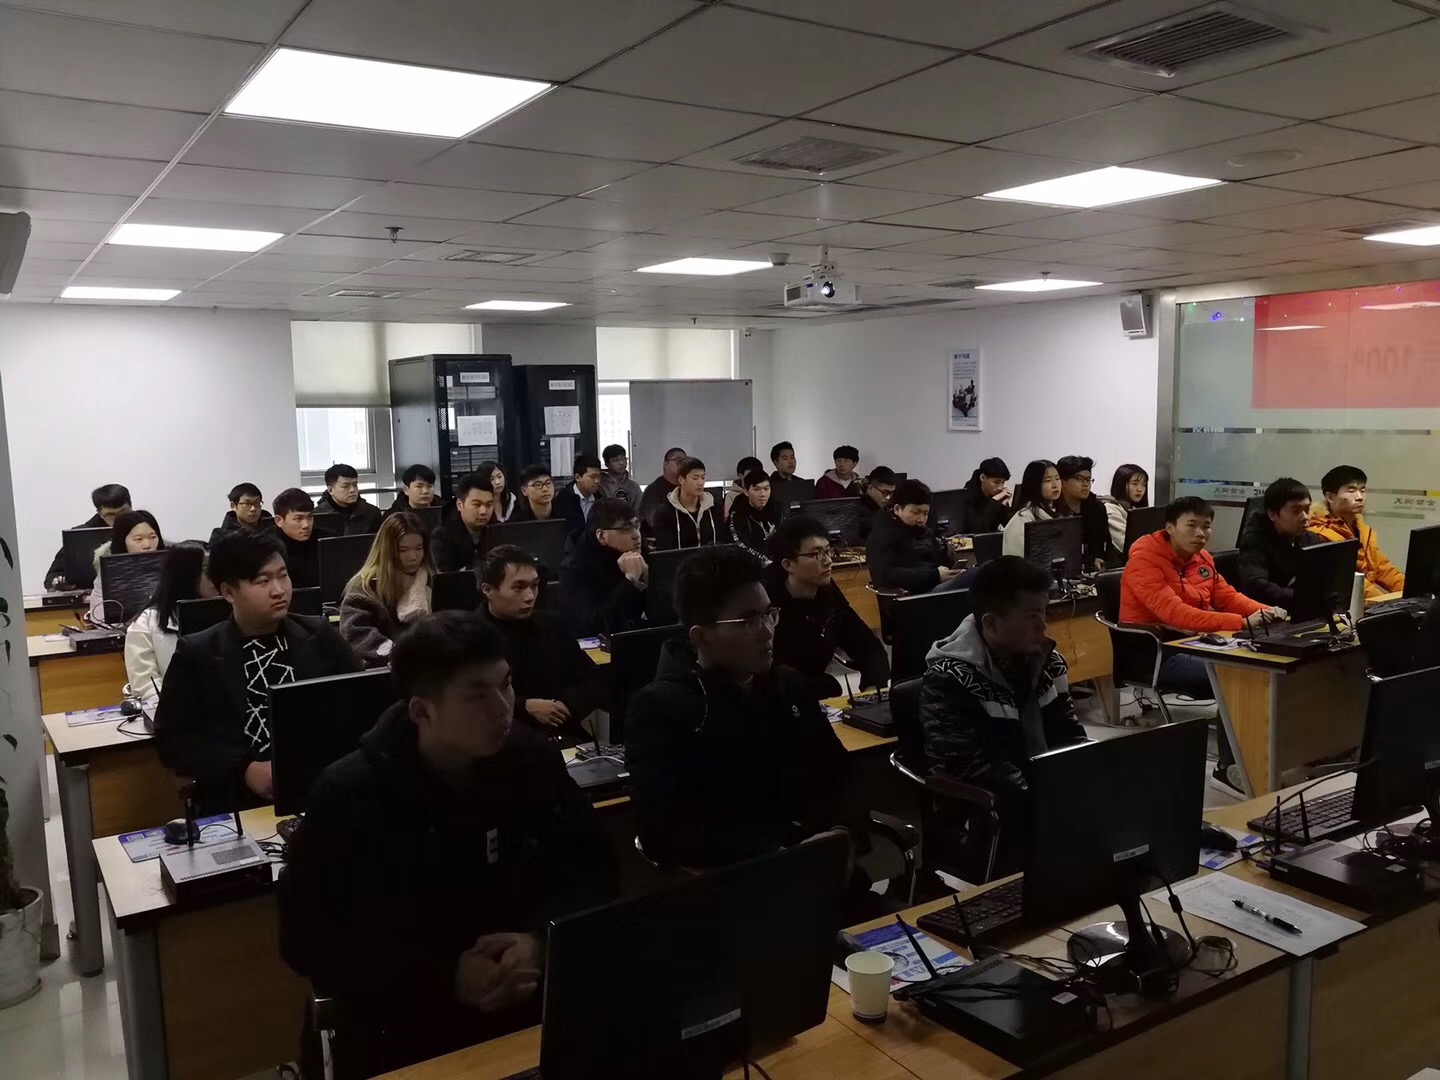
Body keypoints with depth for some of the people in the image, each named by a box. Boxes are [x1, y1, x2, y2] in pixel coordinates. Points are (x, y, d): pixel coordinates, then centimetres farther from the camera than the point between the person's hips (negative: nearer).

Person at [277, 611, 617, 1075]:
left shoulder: (534, 759, -2)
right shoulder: (346, 797, -11)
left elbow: (593, 871, 4)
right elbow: (310, 941, -9)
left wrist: (540, 940, -16)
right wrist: (445, 977, -20)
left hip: (538, 999, 3)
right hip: (409, 1023, -3)